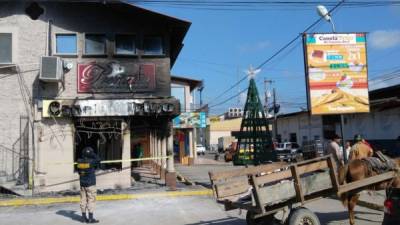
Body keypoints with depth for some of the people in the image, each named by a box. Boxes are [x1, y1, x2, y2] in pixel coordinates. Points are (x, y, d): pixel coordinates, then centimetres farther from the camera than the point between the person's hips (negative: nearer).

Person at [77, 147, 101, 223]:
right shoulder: (91, 162, -17)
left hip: (82, 184, 6)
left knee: (83, 200, 12)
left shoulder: (79, 162, -1)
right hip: (91, 184, -6)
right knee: (91, 200, 0)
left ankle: (84, 217, 19)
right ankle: (90, 218, 1)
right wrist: (93, 155, 4)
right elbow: (98, 160, 1)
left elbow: (79, 172, 10)